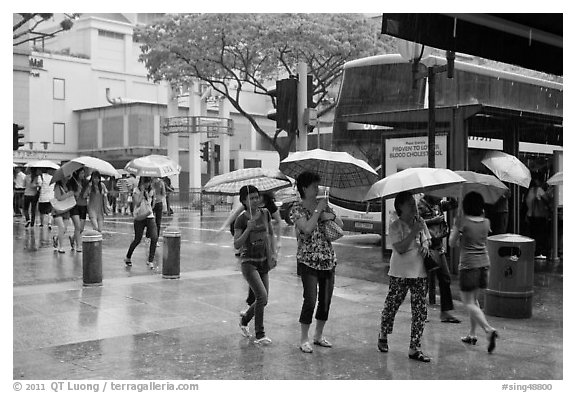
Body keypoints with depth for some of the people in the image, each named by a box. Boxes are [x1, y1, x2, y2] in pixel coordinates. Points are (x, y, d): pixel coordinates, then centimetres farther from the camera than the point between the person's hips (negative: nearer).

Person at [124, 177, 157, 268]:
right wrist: (142, 191, -16)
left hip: (150, 217, 3)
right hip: (139, 217, -3)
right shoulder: (136, 190, -2)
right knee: (137, 240, 0)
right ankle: (128, 258, 25)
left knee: (154, 238, -15)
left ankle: (150, 260, -5)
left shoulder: (151, 191, 8)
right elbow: (137, 203, -17)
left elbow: (148, 201, 2)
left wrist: (146, 192, 1)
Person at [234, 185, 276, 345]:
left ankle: (244, 320, 37)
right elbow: (236, 245, -17)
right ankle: (260, 335, -7)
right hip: (248, 261, -6)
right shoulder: (241, 219, -12)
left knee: (263, 300, 10)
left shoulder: (265, 213, 2)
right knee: (262, 296, -19)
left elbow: (271, 234, 18)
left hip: (263, 261, 6)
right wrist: (249, 229, -27)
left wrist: (273, 252, 8)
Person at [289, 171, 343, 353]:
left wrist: (331, 216, -6)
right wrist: (318, 210, -17)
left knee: (326, 300, 10)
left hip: (328, 260, 6)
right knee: (310, 300, -9)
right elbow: (307, 228, -22)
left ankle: (319, 335, 26)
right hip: (308, 261, -6)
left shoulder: (323, 204, 10)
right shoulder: (297, 208, -6)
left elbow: (341, 225, 13)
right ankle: (304, 339, 5)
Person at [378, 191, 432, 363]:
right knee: (391, 305, 7)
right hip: (400, 274, -5)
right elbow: (400, 248, -20)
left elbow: (428, 240, 20)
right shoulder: (395, 226, -9)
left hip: (419, 273, 5)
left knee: (420, 311, 1)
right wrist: (414, 231, -23)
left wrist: (426, 246, -3)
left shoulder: (420, 222, 8)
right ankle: (383, 337, 33)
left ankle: (414, 349, 9)